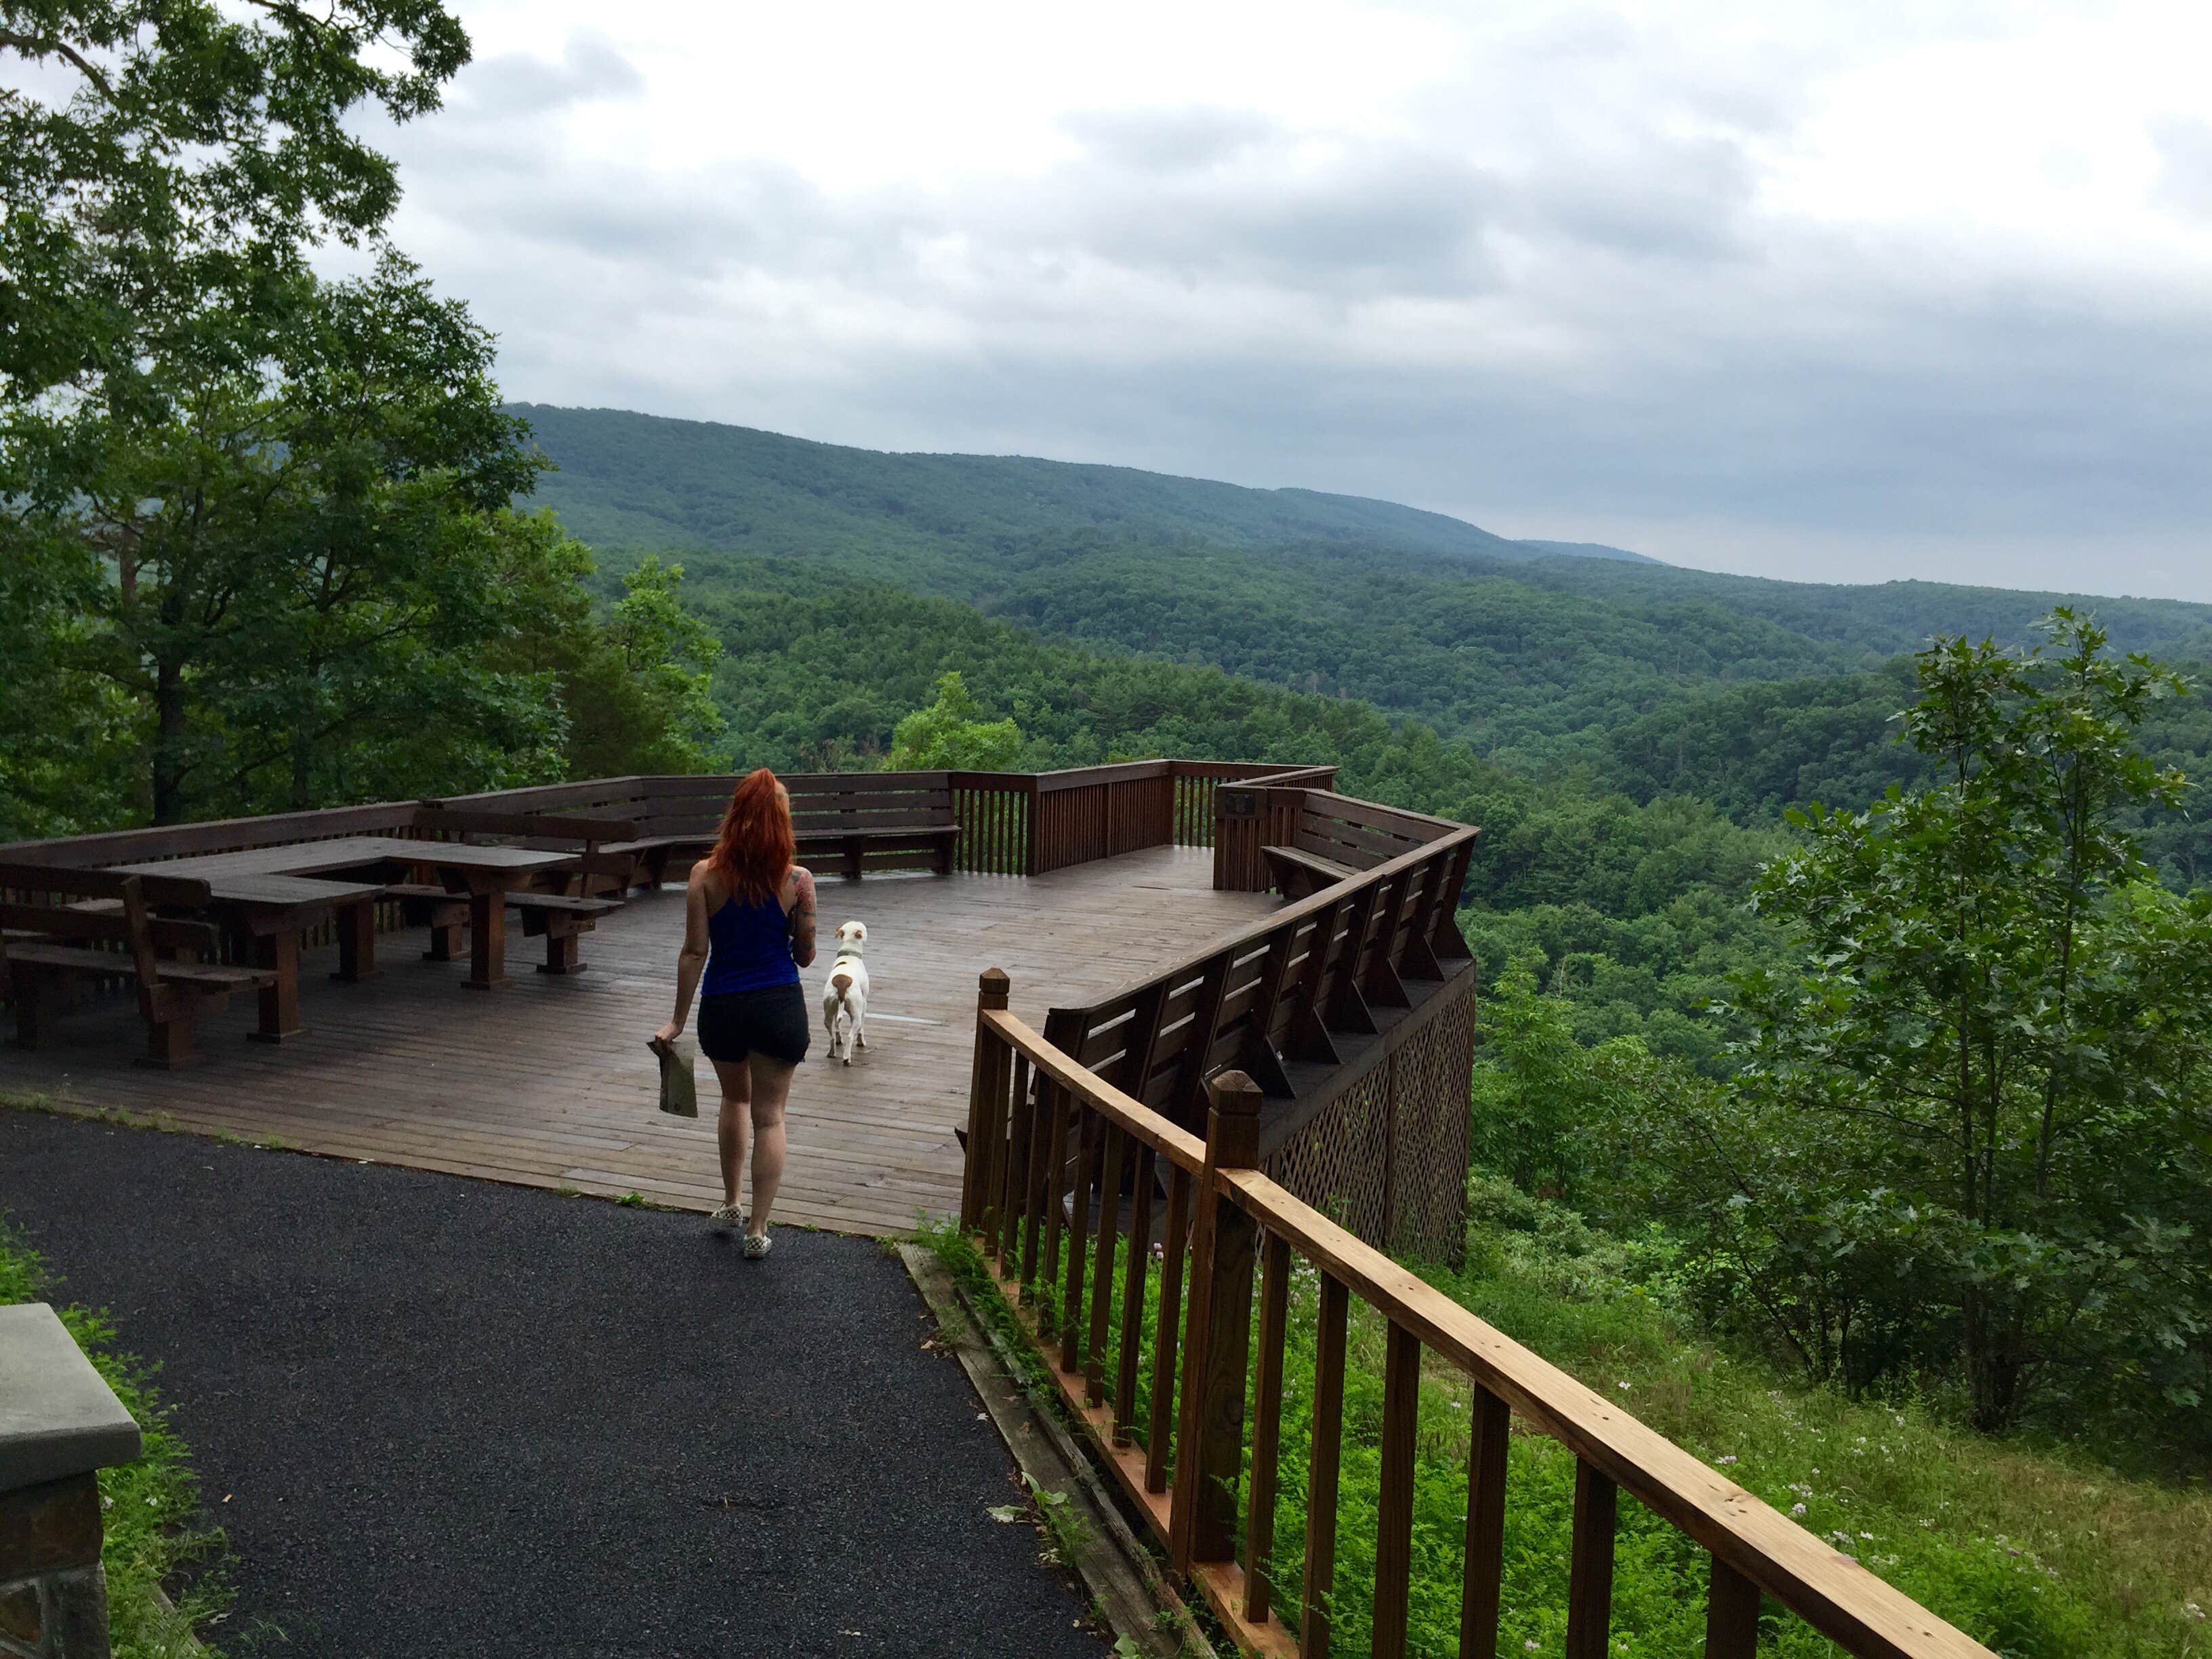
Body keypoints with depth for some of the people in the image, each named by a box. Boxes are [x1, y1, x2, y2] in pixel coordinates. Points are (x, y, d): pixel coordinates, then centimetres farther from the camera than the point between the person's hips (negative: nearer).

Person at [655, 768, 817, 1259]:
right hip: (779, 1006, -1)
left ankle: (730, 1206, 33)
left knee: (735, 1099, 26)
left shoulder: (705, 875, -8)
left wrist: (678, 1020, 1)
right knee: (769, 1116, 9)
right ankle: (757, 1230, 10)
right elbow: (805, 956, 0)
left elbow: (694, 952, -6)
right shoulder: (797, 880, -9)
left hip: (721, 1006, 2)